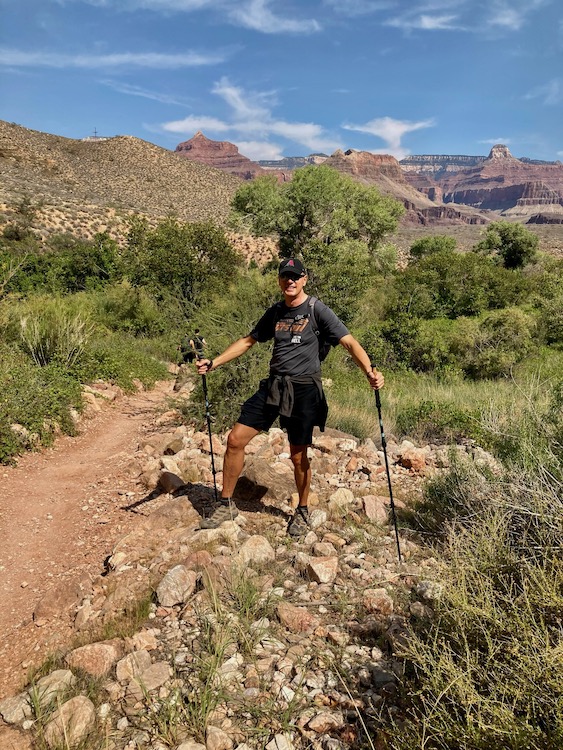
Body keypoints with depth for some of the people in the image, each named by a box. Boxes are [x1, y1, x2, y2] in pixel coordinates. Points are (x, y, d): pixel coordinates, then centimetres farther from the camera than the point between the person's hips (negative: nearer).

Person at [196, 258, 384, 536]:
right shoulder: (275, 312, 12)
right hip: (273, 386, 5)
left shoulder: (317, 310, -5)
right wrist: (213, 363, 13)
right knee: (235, 439, -1)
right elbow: (248, 341, 20)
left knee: (298, 457, 3)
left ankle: (302, 511, 29)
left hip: (304, 390, -5)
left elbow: (349, 342, -12)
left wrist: (370, 371, -29)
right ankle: (226, 504, 16)